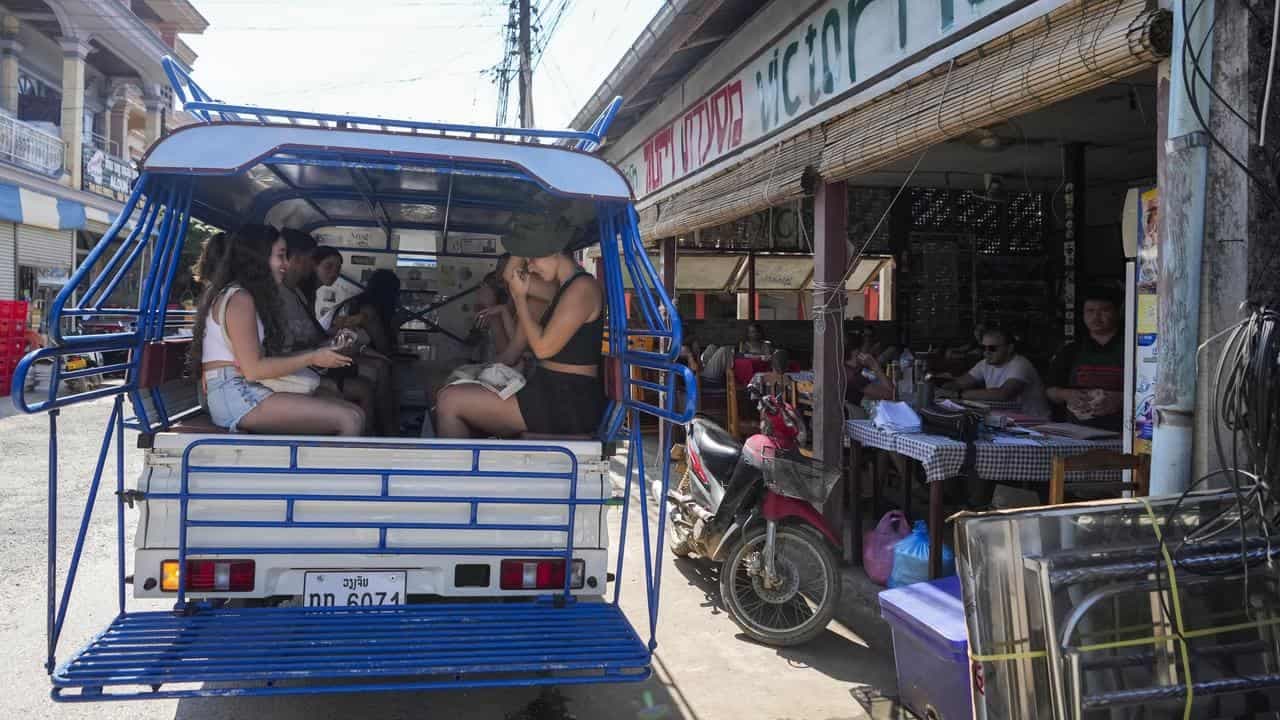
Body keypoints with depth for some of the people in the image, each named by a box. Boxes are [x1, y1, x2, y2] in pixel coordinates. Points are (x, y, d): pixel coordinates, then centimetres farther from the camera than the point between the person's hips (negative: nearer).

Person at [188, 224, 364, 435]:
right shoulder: (239, 299, -8)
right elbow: (253, 369, -14)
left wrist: (321, 350, 11)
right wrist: (312, 358, -8)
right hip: (236, 395, -9)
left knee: (353, 411, -8)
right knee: (350, 420, -23)